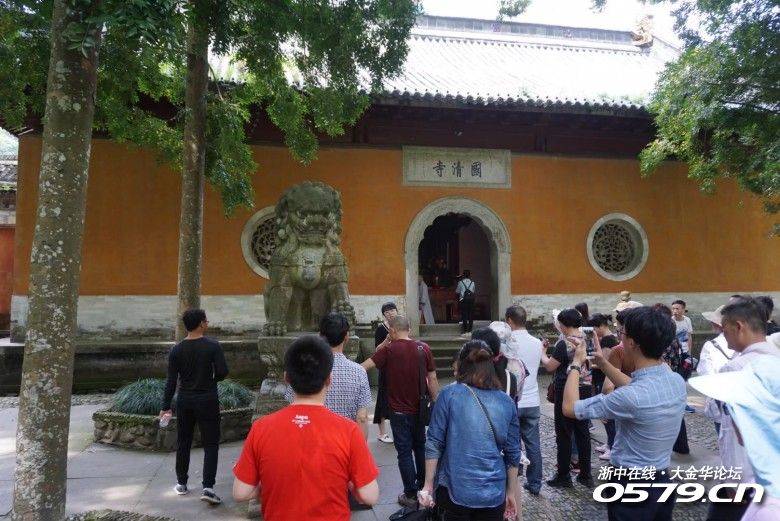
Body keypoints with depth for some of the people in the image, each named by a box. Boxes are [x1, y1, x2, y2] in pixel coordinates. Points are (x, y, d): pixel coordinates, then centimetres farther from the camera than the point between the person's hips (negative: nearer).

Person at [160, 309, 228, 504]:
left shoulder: (176, 350, -2)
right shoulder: (212, 346, -11)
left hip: (185, 402, 4)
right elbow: (222, 372, -14)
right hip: (207, 401, -3)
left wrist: (166, 406, 2)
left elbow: (171, 380, -3)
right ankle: (208, 487, -7)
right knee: (210, 444, 1)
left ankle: (181, 483, 28)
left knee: (183, 443, 17)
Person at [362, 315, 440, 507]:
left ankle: (410, 495, 15)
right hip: (419, 409, 4)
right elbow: (432, 379, -1)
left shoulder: (389, 349, -13)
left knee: (405, 452, 8)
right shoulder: (423, 348, -4)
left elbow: (364, 366, -17)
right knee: (420, 447, 22)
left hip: (399, 410, -4)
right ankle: (423, 487, 35)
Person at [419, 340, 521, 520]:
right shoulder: (507, 402, 1)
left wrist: (428, 485, 2)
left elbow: (434, 444, -7)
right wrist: (511, 493, 16)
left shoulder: (450, 394, -8)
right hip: (494, 494, 2)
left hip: (455, 490, -2)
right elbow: (513, 454, 5)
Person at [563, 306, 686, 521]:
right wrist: (603, 363, 11)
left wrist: (576, 364, -9)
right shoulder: (676, 380, -7)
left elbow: (570, 407, -21)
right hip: (663, 482, 7)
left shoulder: (632, 397, -32)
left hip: (632, 487, -7)